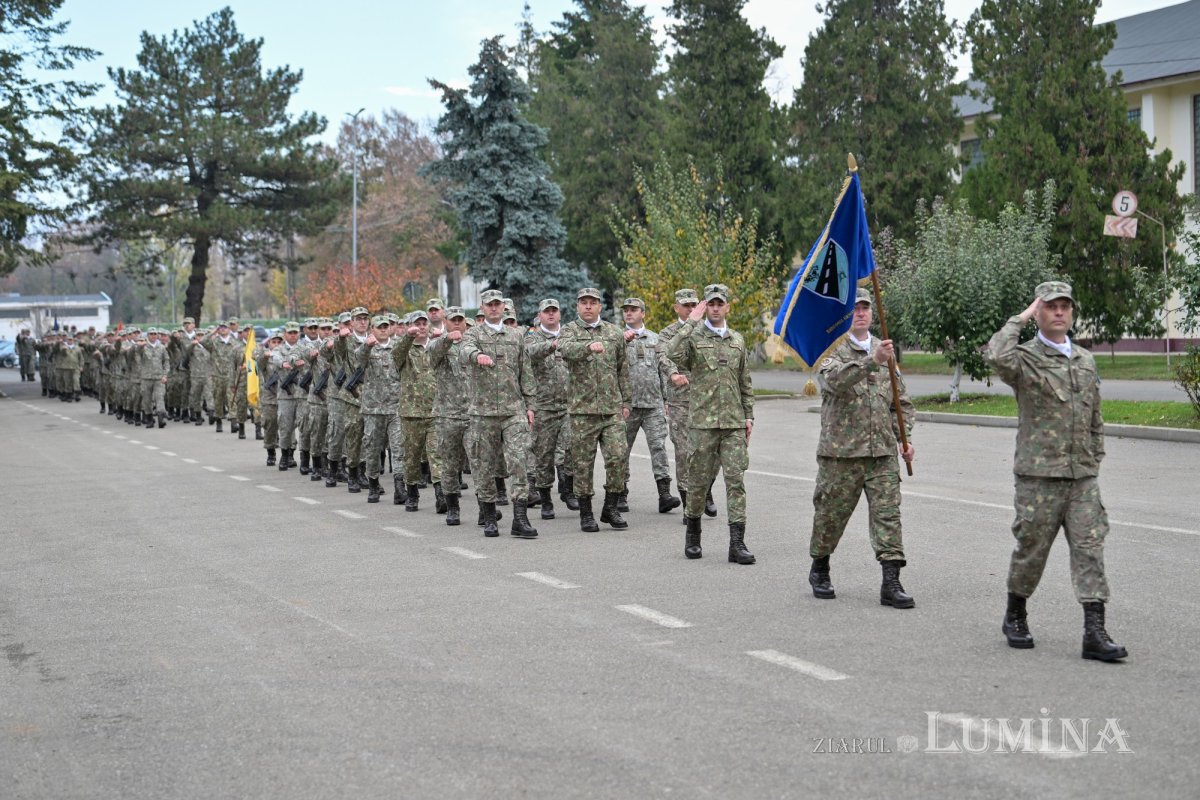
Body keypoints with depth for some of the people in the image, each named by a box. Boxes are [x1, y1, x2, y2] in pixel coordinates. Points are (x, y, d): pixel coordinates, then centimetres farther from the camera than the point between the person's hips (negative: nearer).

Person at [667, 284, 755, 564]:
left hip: (734, 423, 3)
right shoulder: (693, 336, 0)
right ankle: (692, 534, 25)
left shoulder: (737, 340, 14)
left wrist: (749, 415, 12)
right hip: (702, 422, -3)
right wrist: (691, 322, -19)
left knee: (736, 480, -4)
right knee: (699, 480, 5)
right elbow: (675, 355, -24)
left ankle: (737, 543, -5)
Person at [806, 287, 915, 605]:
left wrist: (905, 437, 9)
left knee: (888, 513, -5)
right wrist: (872, 361, -36)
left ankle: (891, 582, -5)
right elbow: (834, 380, -25)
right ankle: (819, 570, 27)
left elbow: (901, 401, 20)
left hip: (882, 450, 4)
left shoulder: (884, 350, 15)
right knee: (831, 513, 7)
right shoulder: (830, 350, -2)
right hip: (840, 450, -4)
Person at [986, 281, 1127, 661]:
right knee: (1032, 547, 4)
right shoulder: (1025, 358, -3)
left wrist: (1095, 461, 17)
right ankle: (1015, 617, 25)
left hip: (1083, 476, 5)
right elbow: (997, 357, -29)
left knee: (1090, 548, -3)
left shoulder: (1086, 360, 15)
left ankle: (1094, 632, -4)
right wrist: (1019, 319, -15)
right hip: (1038, 474, -5)